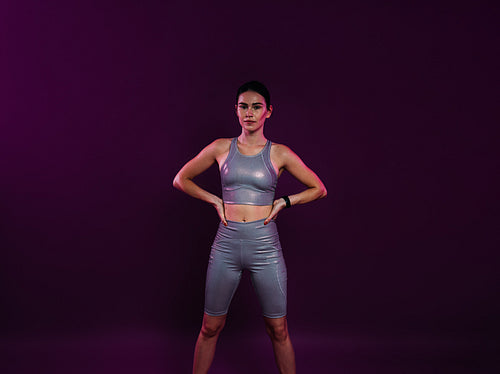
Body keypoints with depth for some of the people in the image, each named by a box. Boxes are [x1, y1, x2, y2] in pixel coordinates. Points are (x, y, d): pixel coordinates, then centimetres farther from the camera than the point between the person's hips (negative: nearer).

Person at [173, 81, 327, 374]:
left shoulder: (279, 153, 2)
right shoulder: (221, 148, 4)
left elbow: (319, 189, 10)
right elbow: (181, 179, 14)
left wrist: (284, 201, -1)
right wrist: (214, 200, 4)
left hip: (265, 247, -1)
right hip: (226, 244, 1)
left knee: (278, 329, 8)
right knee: (211, 327, 11)